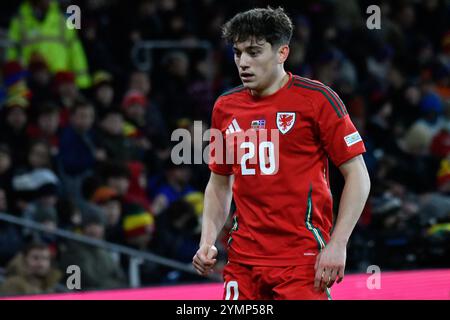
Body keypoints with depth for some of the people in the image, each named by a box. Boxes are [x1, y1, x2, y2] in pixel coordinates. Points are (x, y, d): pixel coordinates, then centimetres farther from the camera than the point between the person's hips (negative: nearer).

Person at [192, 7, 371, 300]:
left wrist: (337, 244, -12)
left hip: (302, 260, -5)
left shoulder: (317, 99, -5)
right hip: (242, 260, 5)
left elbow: (358, 176, -4)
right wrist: (208, 241, 7)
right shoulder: (225, 108, 10)